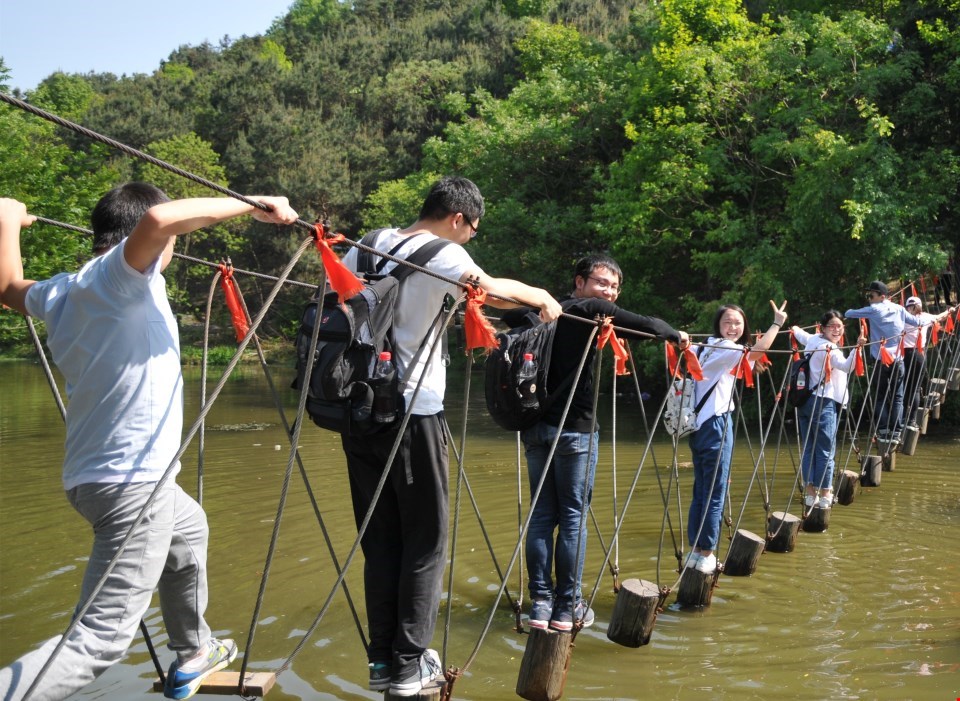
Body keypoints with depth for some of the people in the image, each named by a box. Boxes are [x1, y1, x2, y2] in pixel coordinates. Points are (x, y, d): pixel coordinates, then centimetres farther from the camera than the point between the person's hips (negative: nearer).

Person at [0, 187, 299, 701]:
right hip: (132, 481, -10)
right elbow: (160, 218, -34)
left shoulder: (62, 292, 10)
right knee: (100, 639, -10)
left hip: (93, 476, 10)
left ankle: (191, 655, 48)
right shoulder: (120, 274, -13)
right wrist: (252, 205, -25)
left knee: (189, 528, 36)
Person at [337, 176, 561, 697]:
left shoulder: (370, 244, 11)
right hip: (412, 414, -6)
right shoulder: (444, 254, -7)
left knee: (379, 538, 11)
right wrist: (542, 296, -1)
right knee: (424, 541, 5)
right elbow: (494, 290, -18)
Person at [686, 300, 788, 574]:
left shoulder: (710, 347, 18)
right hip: (716, 425, -10)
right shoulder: (722, 347, -10)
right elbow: (755, 353, -27)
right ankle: (706, 555, 2)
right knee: (715, 494, -3)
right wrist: (777, 324, -20)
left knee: (700, 491, 13)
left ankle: (695, 550, 17)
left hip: (701, 425, 10)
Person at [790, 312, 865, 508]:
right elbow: (846, 366, -30)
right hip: (823, 403, -9)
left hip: (805, 400, 9)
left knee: (808, 448, 9)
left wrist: (795, 329, 58)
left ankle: (810, 492, 11)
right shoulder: (829, 349, -13)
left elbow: (798, 333, 36)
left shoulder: (812, 340, 12)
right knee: (825, 450, -3)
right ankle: (824, 494, -1)